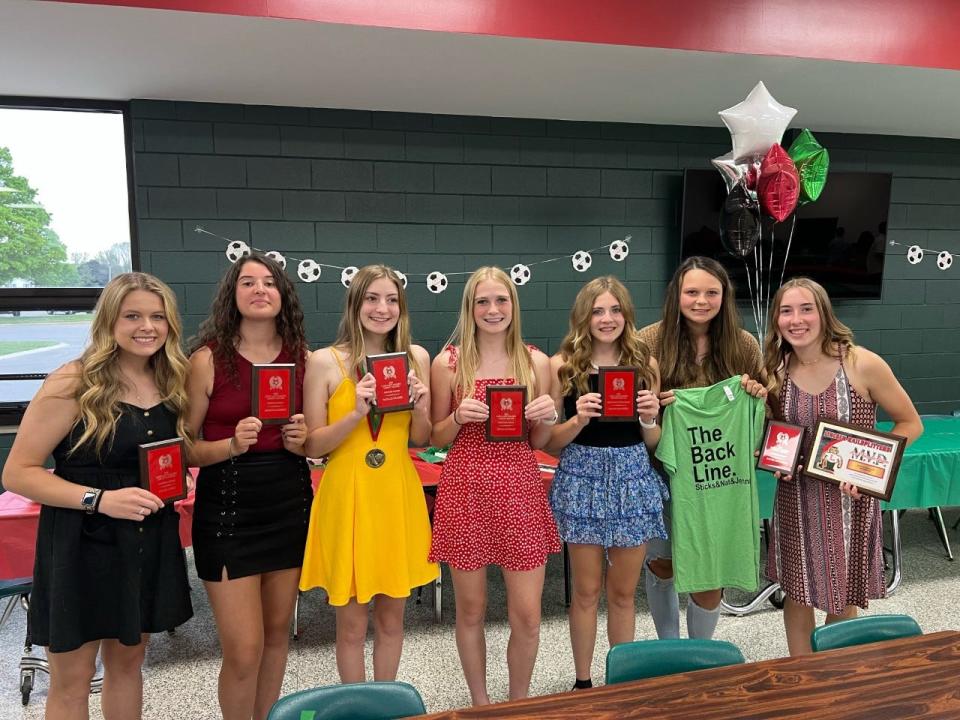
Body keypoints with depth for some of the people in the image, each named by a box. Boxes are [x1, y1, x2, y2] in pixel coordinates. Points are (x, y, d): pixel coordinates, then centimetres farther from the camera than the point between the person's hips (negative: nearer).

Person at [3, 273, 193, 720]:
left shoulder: (170, 383, 3)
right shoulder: (71, 385, -15)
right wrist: (100, 499, -24)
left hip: (149, 543, 5)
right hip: (82, 545, -5)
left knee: (128, 659, 21)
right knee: (71, 682, 10)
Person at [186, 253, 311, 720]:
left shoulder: (301, 357, 3)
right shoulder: (208, 358, -8)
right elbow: (183, 447, -5)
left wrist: (300, 440, -6)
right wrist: (232, 444, -22)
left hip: (290, 502, 4)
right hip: (228, 506, -4)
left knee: (277, 632, 16)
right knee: (244, 651, -2)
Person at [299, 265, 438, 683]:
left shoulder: (417, 357, 2)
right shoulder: (325, 361, -7)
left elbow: (421, 441, 8)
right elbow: (312, 446, -7)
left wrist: (419, 409, -13)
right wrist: (356, 413, -22)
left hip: (398, 496, 3)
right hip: (347, 498, -3)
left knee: (391, 617, 17)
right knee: (352, 622, 10)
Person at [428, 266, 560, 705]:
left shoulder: (536, 361, 4)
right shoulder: (448, 362, -2)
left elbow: (539, 442, 11)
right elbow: (436, 439, 5)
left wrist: (547, 416, -10)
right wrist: (458, 417, -14)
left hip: (520, 489, 1)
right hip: (466, 491, -1)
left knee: (527, 615, 5)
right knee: (471, 610, 12)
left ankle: (519, 703, 32)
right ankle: (480, 703, 36)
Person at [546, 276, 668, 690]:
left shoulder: (645, 363, 3)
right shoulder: (562, 364, -5)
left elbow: (653, 443, 10)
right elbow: (549, 442, -4)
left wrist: (649, 419, -11)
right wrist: (578, 419, -21)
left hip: (633, 478, 3)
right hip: (582, 480, -2)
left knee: (623, 591, 14)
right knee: (586, 590, 9)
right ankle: (582, 682, 27)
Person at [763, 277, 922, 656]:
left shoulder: (863, 363, -15)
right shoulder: (777, 369, -4)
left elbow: (911, 424, -5)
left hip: (849, 500, -2)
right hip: (796, 500, 3)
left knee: (843, 600, 13)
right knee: (797, 592, 14)